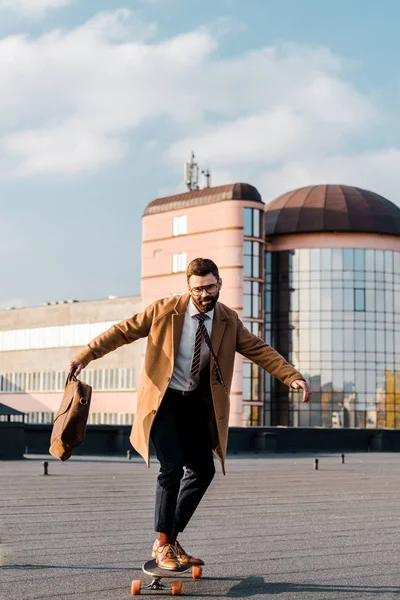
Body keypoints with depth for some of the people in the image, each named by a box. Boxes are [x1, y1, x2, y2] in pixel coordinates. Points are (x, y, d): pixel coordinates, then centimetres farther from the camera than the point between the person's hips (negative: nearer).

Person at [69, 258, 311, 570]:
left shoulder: (228, 320, -2)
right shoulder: (165, 310, -13)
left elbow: (259, 350, -3)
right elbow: (123, 331, -9)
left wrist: (293, 377, -15)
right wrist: (86, 355, -15)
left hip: (196, 402, 5)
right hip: (163, 400, -5)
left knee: (203, 470, 5)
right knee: (172, 468, -16)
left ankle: (172, 538, 21)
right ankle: (163, 544, -1)